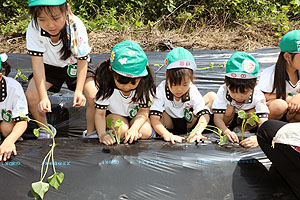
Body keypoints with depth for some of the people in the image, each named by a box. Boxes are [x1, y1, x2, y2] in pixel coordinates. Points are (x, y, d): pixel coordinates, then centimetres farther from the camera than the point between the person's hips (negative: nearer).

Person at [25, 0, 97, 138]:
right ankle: (45, 130, 12)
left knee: (94, 96, -20)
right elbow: (37, 62, -29)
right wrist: (43, 97, -36)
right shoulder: (34, 29, -31)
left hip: (75, 64, -1)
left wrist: (79, 90, -32)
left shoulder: (76, 27, -34)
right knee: (31, 96, -15)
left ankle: (90, 133, 5)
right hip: (50, 65, 2)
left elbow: (82, 61, -23)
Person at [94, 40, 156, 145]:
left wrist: (134, 128, -35)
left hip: (136, 115, 2)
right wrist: (102, 135, -40)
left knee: (145, 132, -22)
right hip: (114, 113, -2)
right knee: (121, 130, -30)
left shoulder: (144, 84, -26)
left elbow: (144, 111, -18)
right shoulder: (106, 85, -29)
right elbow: (100, 113, -24)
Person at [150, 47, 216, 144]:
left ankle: (192, 131, -11)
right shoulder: (161, 90, -27)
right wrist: (166, 135, -53)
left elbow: (204, 115, -30)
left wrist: (197, 131, -51)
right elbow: (154, 118, -36)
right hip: (168, 126, -2)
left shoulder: (193, 91, -23)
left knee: (212, 96, -15)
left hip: (188, 123, 2)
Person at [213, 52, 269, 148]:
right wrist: (226, 131, -55)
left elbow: (263, 122, -44)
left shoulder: (258, 96, -35)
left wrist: (258, 138, -66)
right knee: (229, 108, -30)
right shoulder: (223, 91, -33)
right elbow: (217, 118, -34)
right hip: (228, 119, -1)